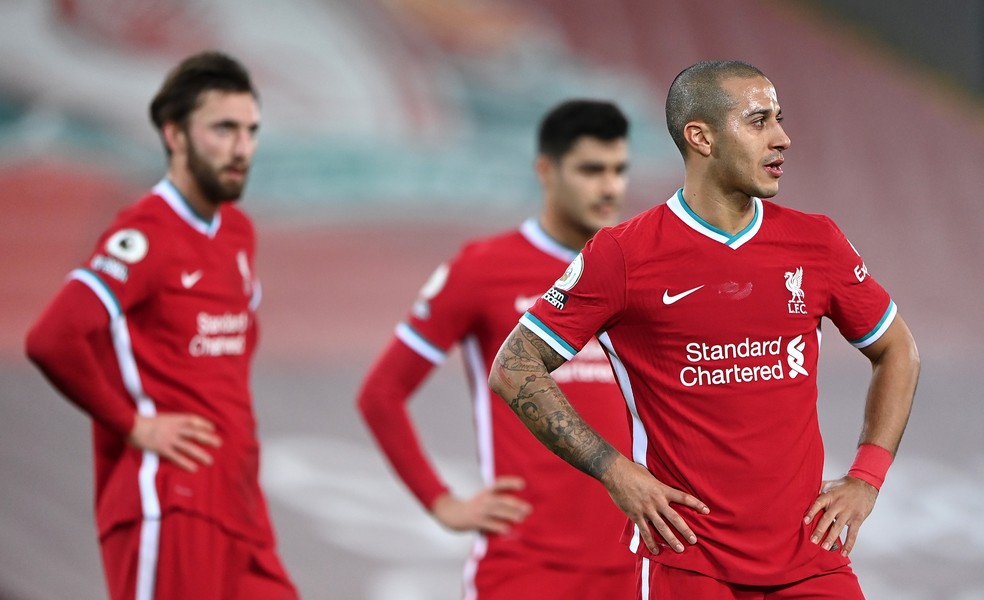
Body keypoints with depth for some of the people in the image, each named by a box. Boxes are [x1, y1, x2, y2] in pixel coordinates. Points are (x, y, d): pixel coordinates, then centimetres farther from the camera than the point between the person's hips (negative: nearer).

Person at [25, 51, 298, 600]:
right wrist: (133, 424, -16)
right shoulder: (145, 236, -12)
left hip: (240, 502, 8)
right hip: (170, 503, -8)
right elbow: (52, 340, -24)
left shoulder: (239, 232, 14)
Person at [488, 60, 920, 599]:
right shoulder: (622, 255, -5)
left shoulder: (817, 242, 6)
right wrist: (615, 471, -8)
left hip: (809, 550, 3)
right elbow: (513, 369, -1)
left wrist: (864, 479, 8)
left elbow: (897, 351, 19)